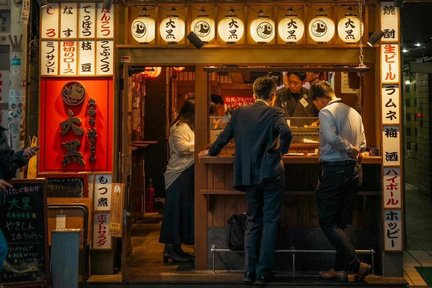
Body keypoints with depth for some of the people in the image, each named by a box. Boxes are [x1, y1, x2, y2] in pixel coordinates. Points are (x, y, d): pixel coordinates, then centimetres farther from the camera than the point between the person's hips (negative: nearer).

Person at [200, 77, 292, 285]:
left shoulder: (239, 113, 6)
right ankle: (263, 273, 5)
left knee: (253, 222, 15)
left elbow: (224, 137, 15)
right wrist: (281, 151, -5)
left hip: (249, 175, 4)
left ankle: (249, 271, 13)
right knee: (270, 222, 4)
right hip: (271, 173, -4)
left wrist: (211, 152, 33)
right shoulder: (274, 113, -5)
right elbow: (286, 133, -24)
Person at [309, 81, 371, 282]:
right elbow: (362, 144, 13)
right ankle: (340, 269, 18)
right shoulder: (354, 112, 13)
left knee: (328, 222, 1)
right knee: (342, 222, 14)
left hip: (334, 169, -8)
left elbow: (332, 137, -25)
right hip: (354, 169, 8)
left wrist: (349, 149, -12)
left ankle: (356, 265, -6)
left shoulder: (326, 112, -9)